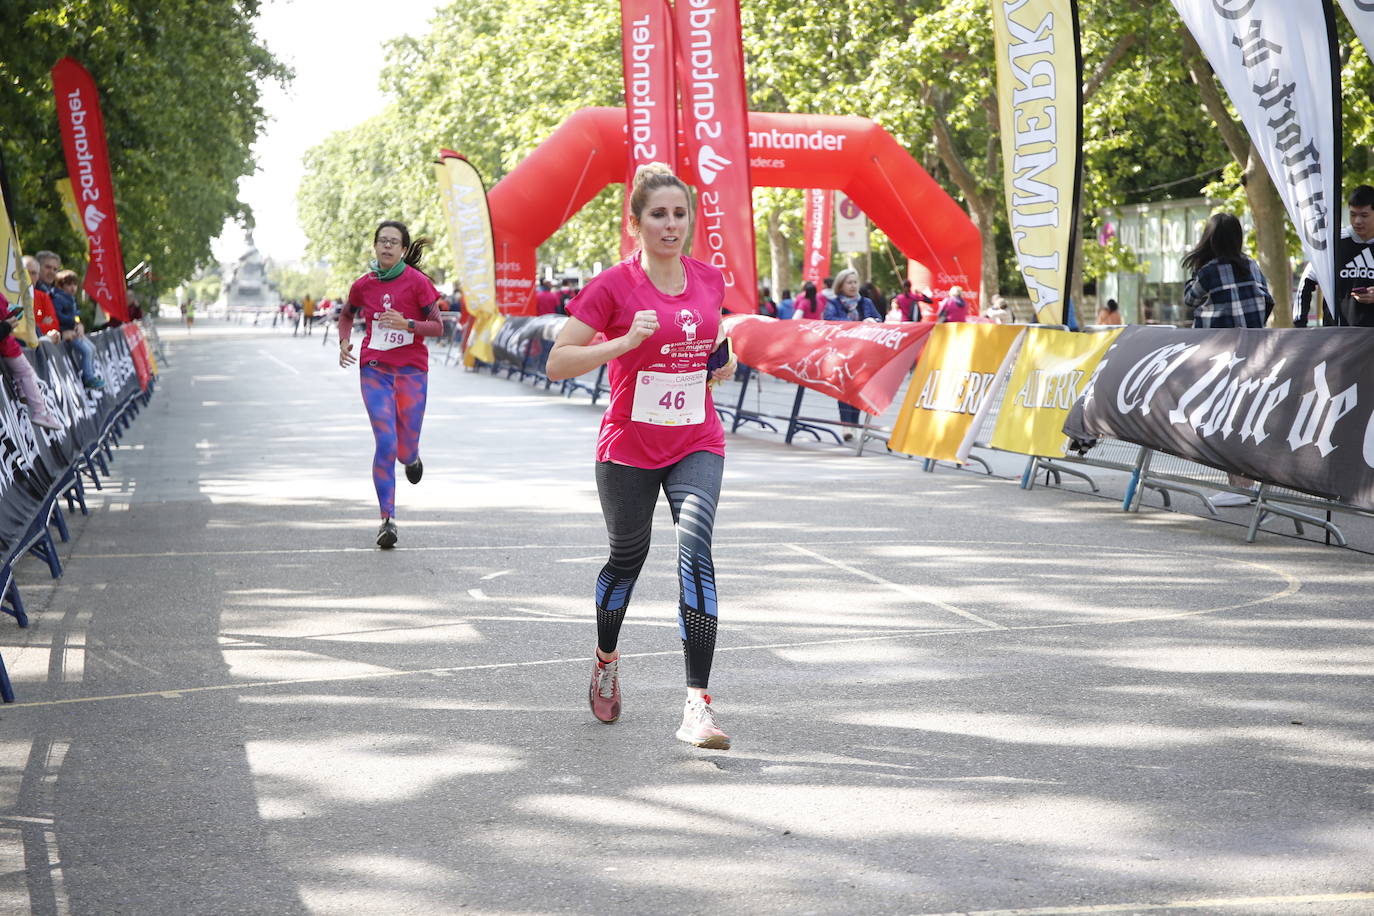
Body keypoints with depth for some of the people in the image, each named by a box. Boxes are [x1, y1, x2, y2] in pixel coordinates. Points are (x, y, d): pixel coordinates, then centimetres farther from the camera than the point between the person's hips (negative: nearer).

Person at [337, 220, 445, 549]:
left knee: (405, 450, 4)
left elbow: (437, 326, -5)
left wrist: (407, 324, -21)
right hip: (374, 370, 1)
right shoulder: (363, 285, 3)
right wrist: (344, 341, 4)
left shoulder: (417, 282, -6)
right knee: (386, 443, -14)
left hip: (411, 370, -1)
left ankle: (412, 456, 45)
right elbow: (346, 314, 23)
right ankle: (387, 519, -11)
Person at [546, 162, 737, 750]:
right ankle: (606, 658, 47)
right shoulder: (613, 286, -10)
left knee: (694, 552, -18)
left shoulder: (710, 280, 3)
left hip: (697, 443, 2)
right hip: (629, 448, -2)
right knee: (628, 557, 14)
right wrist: (626, 341, -24)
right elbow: (557, 363, -13)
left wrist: (724, 361, 0)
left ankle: (697, 705, -21)